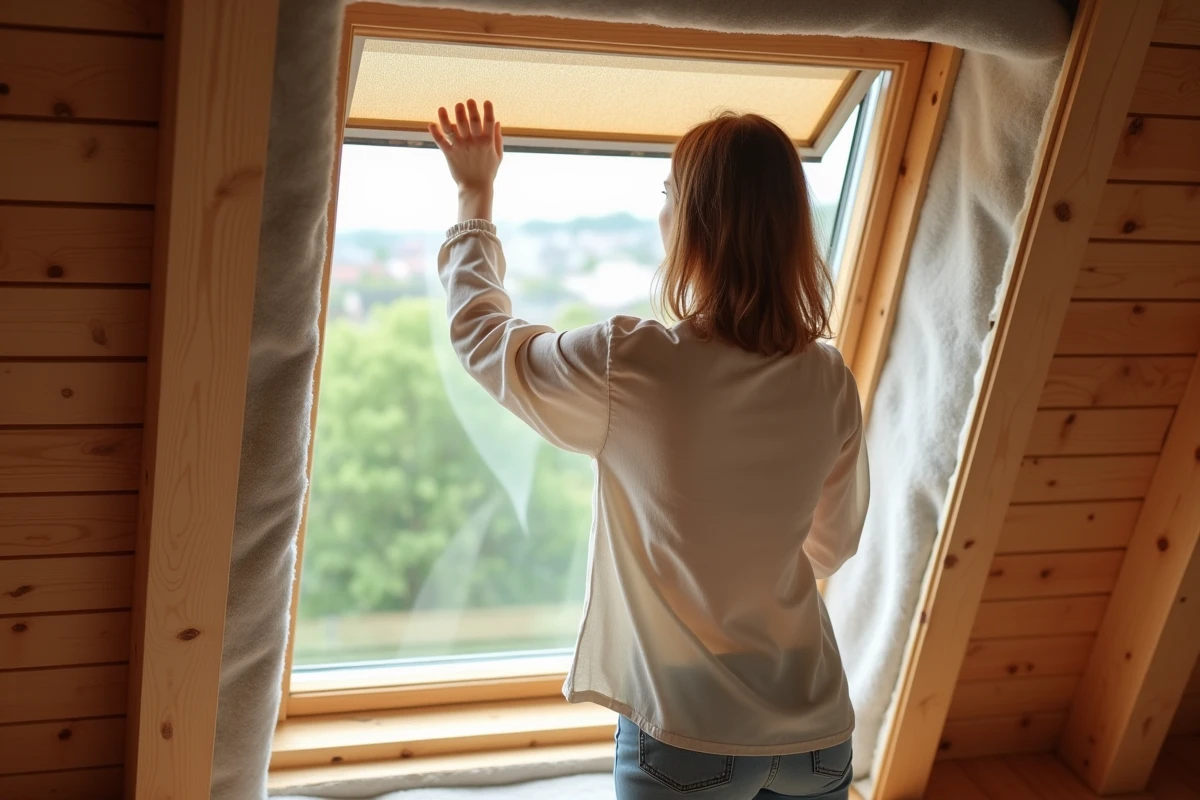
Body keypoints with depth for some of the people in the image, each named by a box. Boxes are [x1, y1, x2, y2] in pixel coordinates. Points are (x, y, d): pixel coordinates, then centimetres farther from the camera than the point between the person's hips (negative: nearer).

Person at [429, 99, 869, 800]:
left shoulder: (629, 367, -20)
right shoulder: (830, 382, -8)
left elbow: (479, 331, -1)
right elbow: (833, 545, 7)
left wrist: (475, 196, 12)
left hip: (688, 738, -3)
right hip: (817, 732, 4)